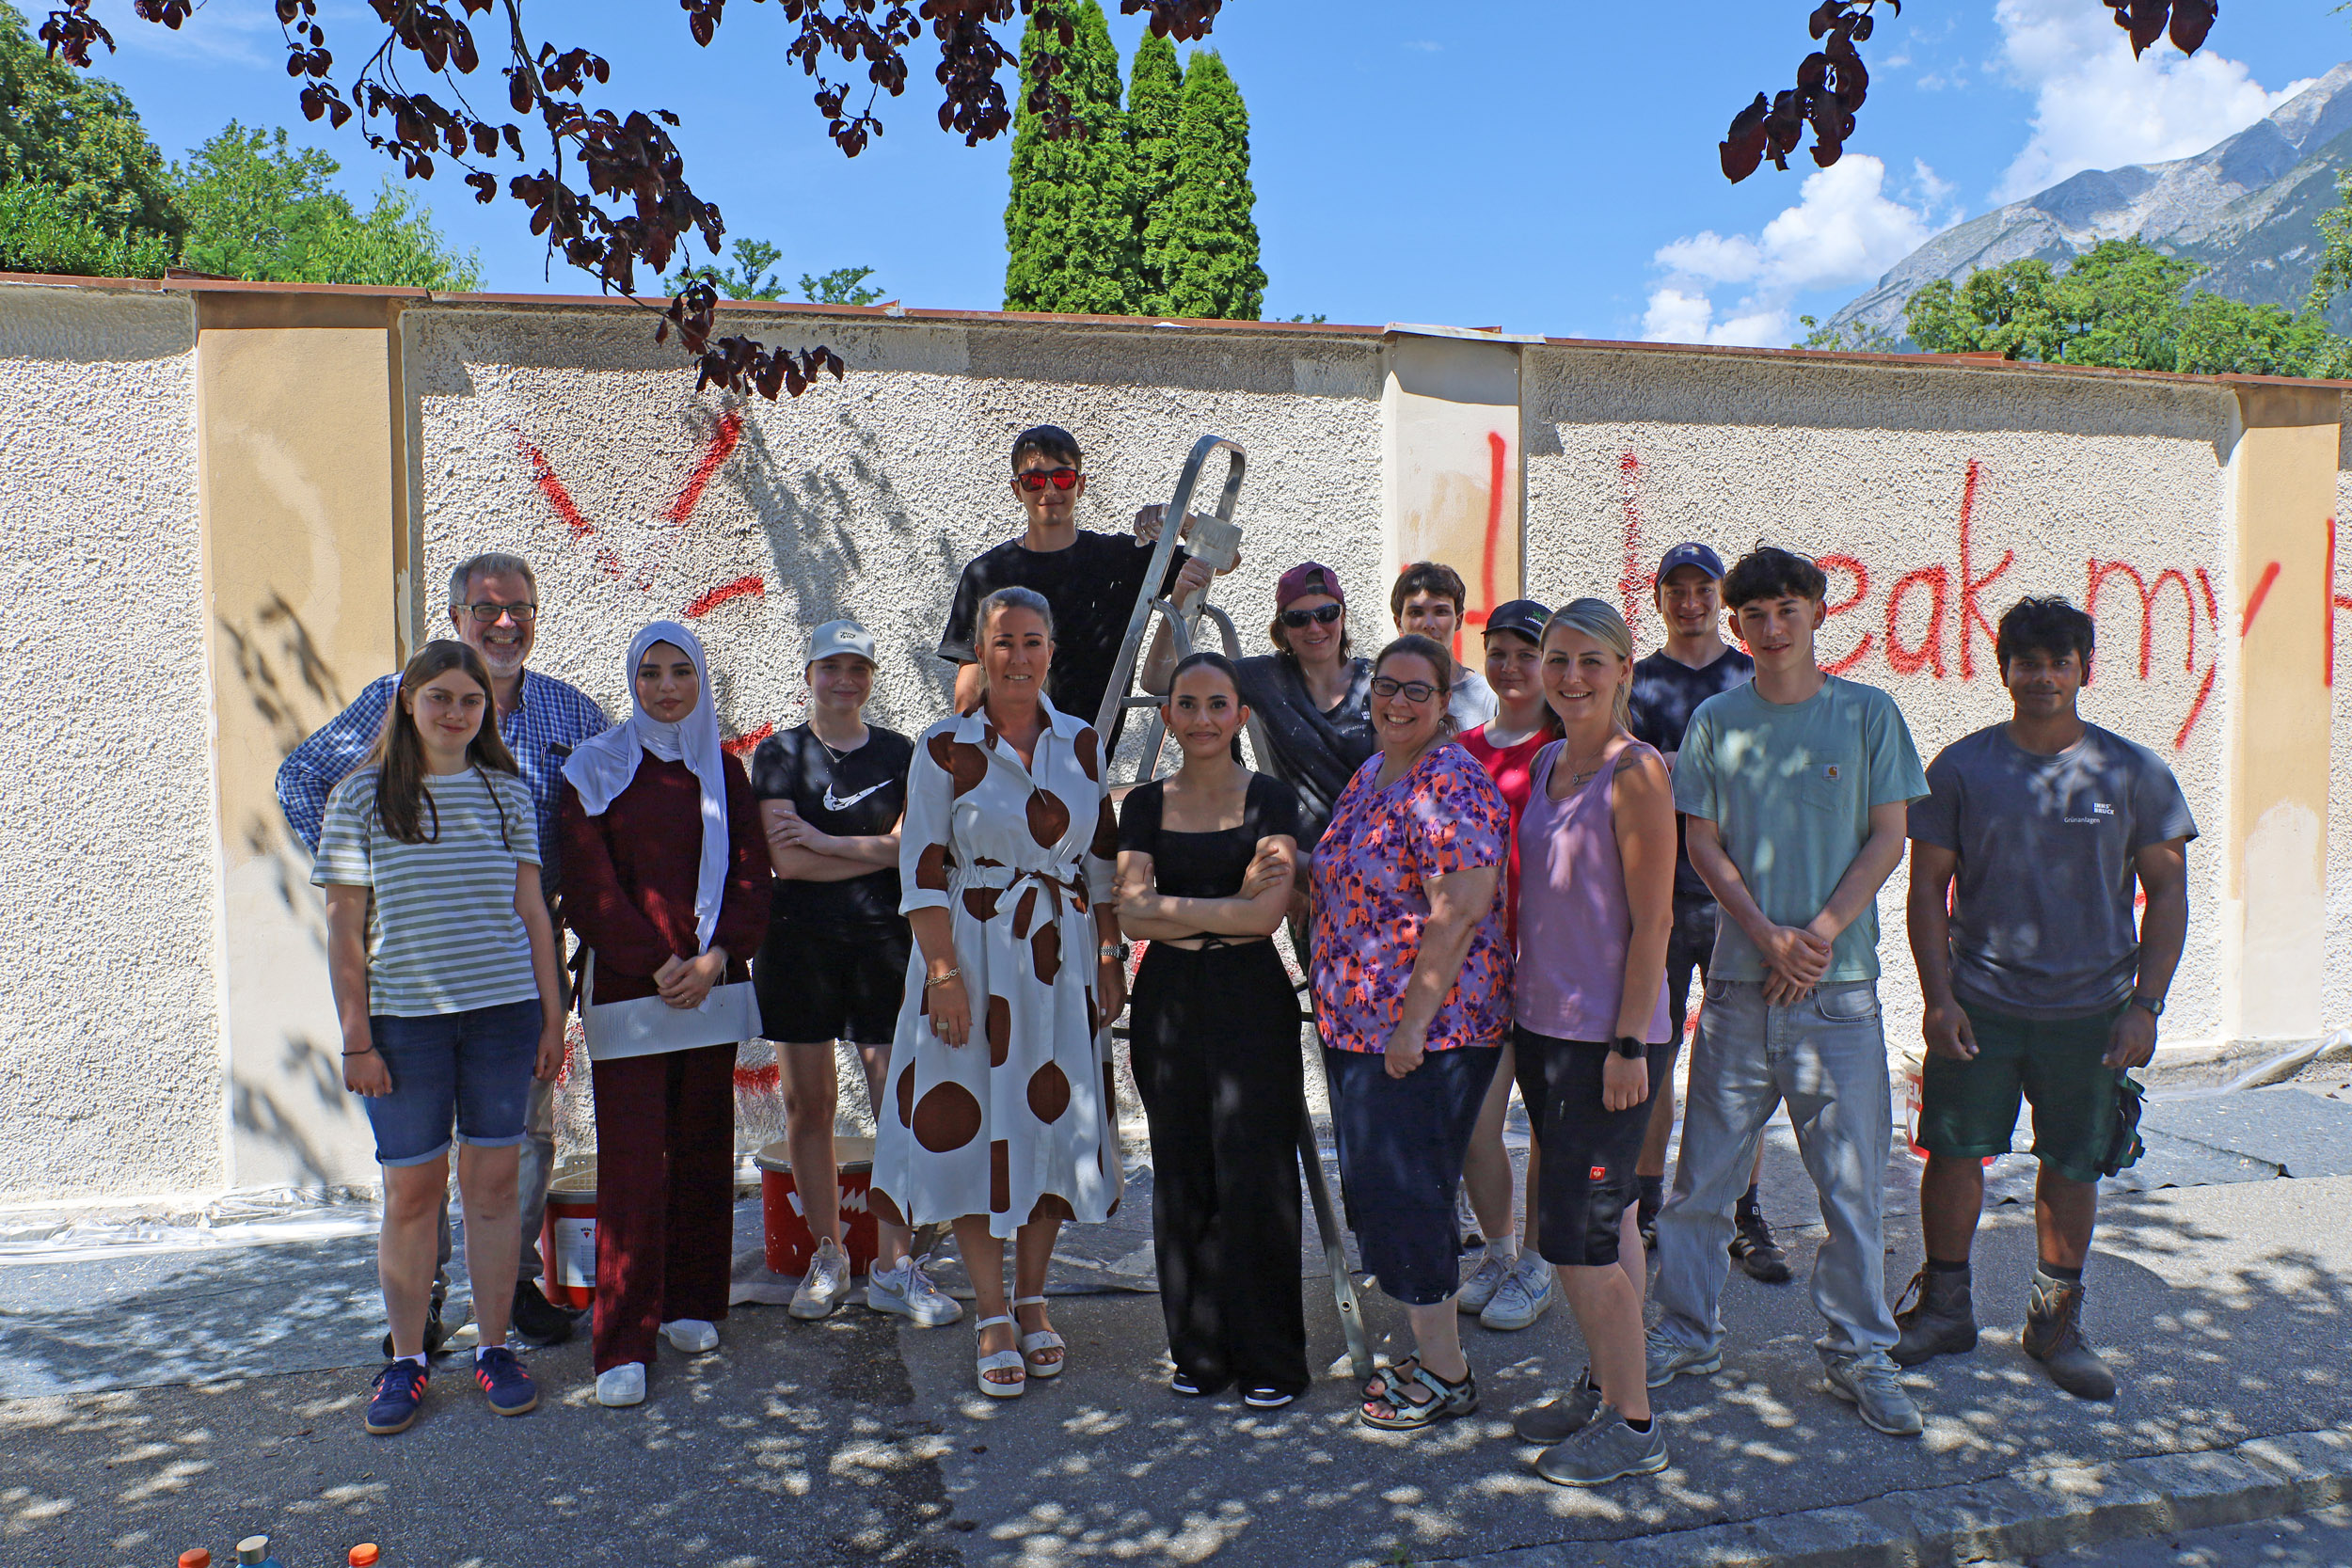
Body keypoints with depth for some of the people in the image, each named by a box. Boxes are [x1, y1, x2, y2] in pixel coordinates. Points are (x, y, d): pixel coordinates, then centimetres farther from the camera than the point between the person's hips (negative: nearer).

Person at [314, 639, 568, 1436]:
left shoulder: (506, 793, 7)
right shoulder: (362, 797, 1)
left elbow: (532, 911, 9)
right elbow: (345, 929, 0)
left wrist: (551, 1015, 6)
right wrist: (356, 1038, -5)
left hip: (503, 1014, 2)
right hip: (404, 1020, -1)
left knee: (492, 1185, 7)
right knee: (411, 1193, 6)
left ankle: (493, 1348, 20)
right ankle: (406, 1360, 21)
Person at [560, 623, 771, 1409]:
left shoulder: (724, 772, 11)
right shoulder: (596, 769, 2)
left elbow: (752, 879, 6)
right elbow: (590, 885, -4)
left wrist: (713, 960, -10)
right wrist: (655, 965, -12)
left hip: (713, 983, 3)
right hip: (626, 985, -3)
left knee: (703, 1144, 8)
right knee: (632, 1157, -6)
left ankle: (692, 1304, 22)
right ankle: (624, 1345, -1)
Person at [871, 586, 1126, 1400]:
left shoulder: (1083, 743, 7)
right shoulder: (943, 747, -4)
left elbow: (1103, 861, 11)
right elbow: (922, 870, -6)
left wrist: (1110, 958, 5)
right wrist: (943, 973, -13)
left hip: (1063, 956, 3)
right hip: (973, 953, -3)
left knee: (1052, 1114, 7)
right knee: (972, 1119, 0)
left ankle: (1032, 1300, 25)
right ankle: (993, 1316, 14)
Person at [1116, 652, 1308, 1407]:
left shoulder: (1271, 799, 0)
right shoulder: (1145, 804, 8)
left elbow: (1266, 914, -11)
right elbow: (1131, 916, -4)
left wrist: (1173, 907, -6)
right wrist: (1229, 906, -11)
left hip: (1251, 1002, -3)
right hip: (1167, 1003, 3)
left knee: (1254, 1178, -2)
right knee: (1181, 1178, 8)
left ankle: (1270, 1359, 12)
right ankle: (1200, 1350, 22)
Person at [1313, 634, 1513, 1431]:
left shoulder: (1453, 787, -16)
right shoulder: (1369, 776, 13)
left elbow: (1457, 915, -22)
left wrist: (1413, 1025, -22)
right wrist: (1337, 1005, 16)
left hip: (1427, 1031, -9)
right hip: (1357, 1028, 9)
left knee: (1402, 1194, -2)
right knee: (1376, 1191, 14)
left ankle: (1446, 1374, 13)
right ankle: (1430, 1352, 29)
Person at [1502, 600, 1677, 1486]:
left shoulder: (1636, 772, -13)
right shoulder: (1545, 764, 9)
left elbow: (1653, 921, -15)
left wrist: (1629, 1044, -16)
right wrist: (1521, 1011, 13)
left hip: (1610, 1037, -7)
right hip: (1543, 1024, 7)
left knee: (1575, 1231, -3)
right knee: (1605, 1219, 17)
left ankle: (1634, 1423, 12)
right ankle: (1603, 1388, 30)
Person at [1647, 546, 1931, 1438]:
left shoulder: (1867, 714, 4)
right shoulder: (1716, 720, 6)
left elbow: (1887, 840, 2)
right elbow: (1701, 843, 4)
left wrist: (1820, 934, -10)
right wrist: (1771, 938, -9)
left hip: (1840, 984, -1)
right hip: (1739, 983, 1)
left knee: (1853, 1177, 4)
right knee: (1706, 1171, 7)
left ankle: (1858, 1352, 20)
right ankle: (1686, 1332, 22)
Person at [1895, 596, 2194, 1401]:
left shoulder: (2133, 772, 0)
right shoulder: (1960, 768, -1)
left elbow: (2168, 894, 2)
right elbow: (1928, 888, 1)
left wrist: (2146, 1004, -6)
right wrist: (1937, 997, -6)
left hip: (2091, 1009, 0)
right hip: (1979, 1002, 0)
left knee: (2073, 1166, 9)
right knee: (1953, 1151, 4)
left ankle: (2056, 1320, 26)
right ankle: (1944, 1306, 22)